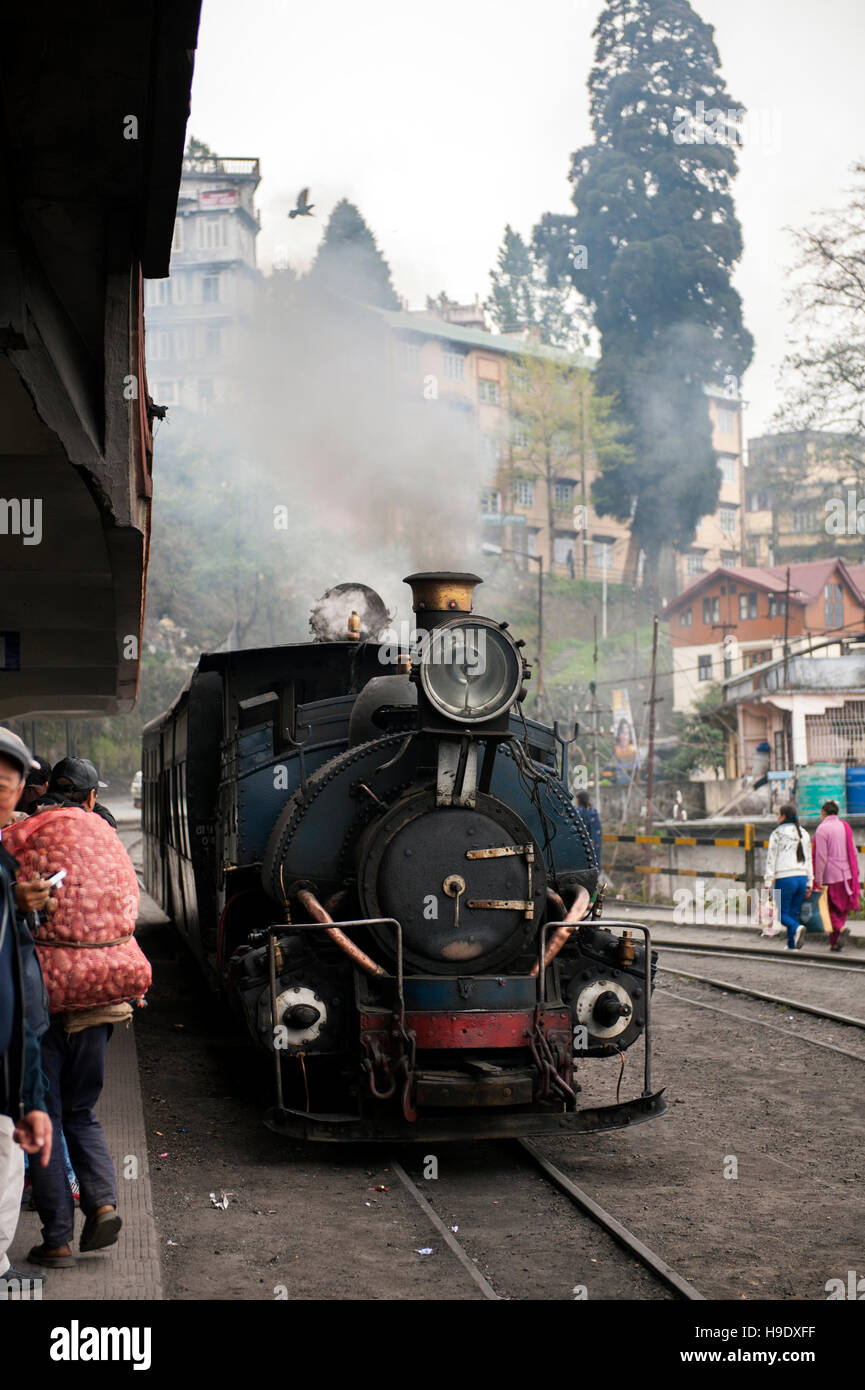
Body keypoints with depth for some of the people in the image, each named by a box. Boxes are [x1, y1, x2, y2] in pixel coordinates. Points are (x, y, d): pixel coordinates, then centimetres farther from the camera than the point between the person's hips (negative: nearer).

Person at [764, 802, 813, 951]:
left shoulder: (777, 833, -4)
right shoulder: (804, 834, 13)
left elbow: (771, 859, -6)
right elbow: (808, 860, 14)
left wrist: (767, 884, -5)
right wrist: (809, 885, 17)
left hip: (785, 878, -5)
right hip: (801, 877, 5)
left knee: (782, 913, 2)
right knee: (793, 912, 12)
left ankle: (796, 928, -26)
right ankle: (792, 945, 7)